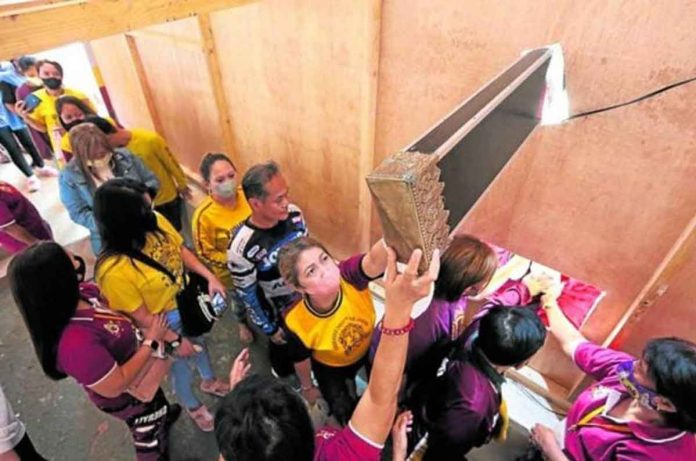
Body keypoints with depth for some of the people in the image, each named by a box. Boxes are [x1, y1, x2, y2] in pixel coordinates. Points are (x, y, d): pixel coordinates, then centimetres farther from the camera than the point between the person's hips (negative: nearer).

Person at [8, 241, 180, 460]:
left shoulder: (82, 293, -23)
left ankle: (162, 415, 70)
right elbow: (116, 386, -33)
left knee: (157, 405, 39)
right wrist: (151, 342, -28)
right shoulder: (75, 342, -46)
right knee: (149, 436, 24)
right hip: (127, 397, -7)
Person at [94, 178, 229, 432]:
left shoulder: (156, 222, -22)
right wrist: (175, 341, -16)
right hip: (164, 323, -5)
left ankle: (209, 381, 64)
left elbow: (181, 250, -4)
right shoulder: (113, 270, -37)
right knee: (181, 366, 23)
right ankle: (193, 407, 55)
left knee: (199, 344, 31)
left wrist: (210, 277, -15)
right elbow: (141, 317, -25)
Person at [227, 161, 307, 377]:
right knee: (283, 349, 25)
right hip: (278, 314, -4)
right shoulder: (241, 248, -36)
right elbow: (247, 297, -20)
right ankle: (287, 381, 61)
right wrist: (270, 330, -8)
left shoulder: (294, 214, -22)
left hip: (307, 298, 4)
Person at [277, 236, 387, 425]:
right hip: (331, 368, -1)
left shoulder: (348, 275, -41)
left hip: (369, 348, 2)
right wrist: (307, 388, 5)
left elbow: (376, 260, -66)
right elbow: (302, 361, -14)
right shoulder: (297, 322, -37)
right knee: (345, 412, 19)